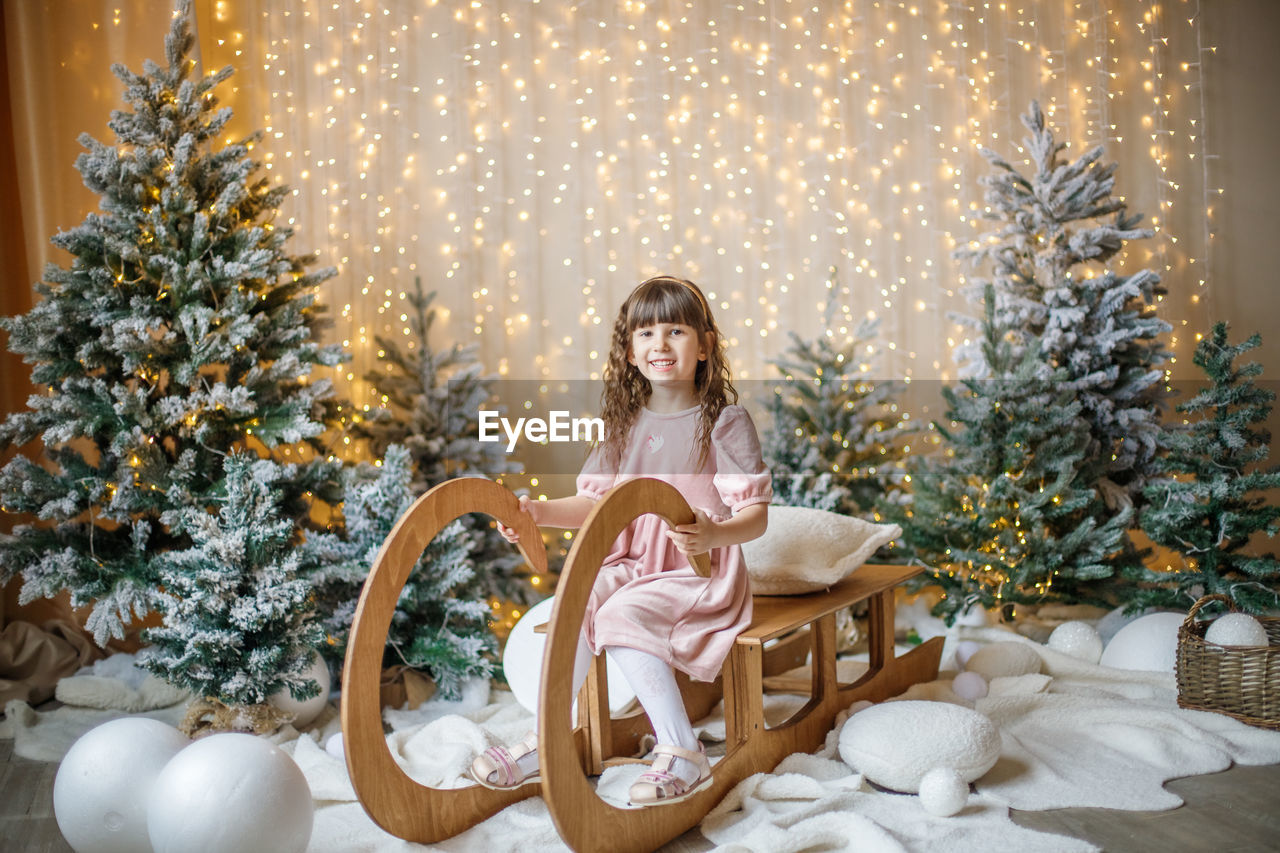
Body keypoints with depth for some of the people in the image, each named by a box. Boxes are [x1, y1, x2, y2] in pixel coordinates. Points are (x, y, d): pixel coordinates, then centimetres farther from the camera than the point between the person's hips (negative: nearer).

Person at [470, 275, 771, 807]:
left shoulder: (725, 421, -5)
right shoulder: (625, 423, 13)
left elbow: (755, 514, -11)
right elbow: (594, 502, 14)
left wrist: (713, 534, -32)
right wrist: (538, 512, -3)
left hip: (699, 571, -5)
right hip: (631, 563, 5)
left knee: (620, 615, -30)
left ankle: (682, 753, -20)